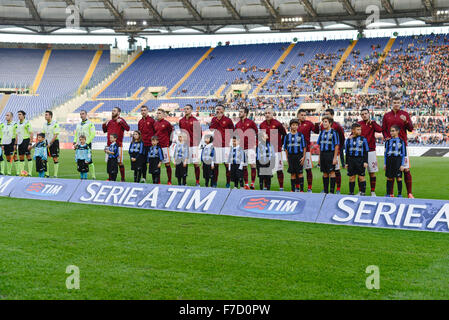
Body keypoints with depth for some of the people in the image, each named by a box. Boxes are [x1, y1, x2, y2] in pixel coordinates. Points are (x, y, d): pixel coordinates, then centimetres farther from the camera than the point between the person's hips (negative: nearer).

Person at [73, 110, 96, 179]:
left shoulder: (90, 123, -1)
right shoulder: (78, 124, 19)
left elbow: (93, 134, -8)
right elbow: (76, 134, 24)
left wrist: (86, 142, -14)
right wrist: (75, 142, 8)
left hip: (87, 145, -6)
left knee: (89, 161, -10)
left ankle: (93, 176, -3)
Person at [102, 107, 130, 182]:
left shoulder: (121, 120, -2)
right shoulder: (110, 121, 15)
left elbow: (127, 128, -16)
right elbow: (105, 131, 25)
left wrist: (121, 122, -25)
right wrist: (104, 124, 9)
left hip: (118, 144, -6)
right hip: (109, 144, 6)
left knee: (119, 162, -5)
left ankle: (123, 179, 1)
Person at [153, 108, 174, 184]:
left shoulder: (167, 123, -5)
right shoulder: (155, 123, 11)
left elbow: (171, 132, 3)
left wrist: (169, 141, 5)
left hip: (165, 146, -5)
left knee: (167, 163, -2)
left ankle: (169, 181, 2)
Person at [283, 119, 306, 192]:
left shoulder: (300, 135, 1)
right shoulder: (287, 136, 6)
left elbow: (304, 147, 2)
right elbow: (286, 148, 11)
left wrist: (303, 157, -5)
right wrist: (287, 158, 5)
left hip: (299, 155, -2)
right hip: (291, 155, 2)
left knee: (300, 173, -3)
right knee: (292, 173, 6)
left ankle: (301, 189, 0)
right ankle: (293, 189, 12)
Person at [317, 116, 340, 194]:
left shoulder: (333, 132, -5)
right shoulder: (322, 132, 12)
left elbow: (337, 145, -8)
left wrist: (335, 157, -13)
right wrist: (319, 157, 13)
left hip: (330, 154, -6)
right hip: (323, 154, 6)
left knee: (331, 172, -4)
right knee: (325, 173, 10)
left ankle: (332, 191, 0)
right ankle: (325, 191, 17)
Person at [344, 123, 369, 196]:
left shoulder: (363, 139, 2)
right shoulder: (348, 140, 7)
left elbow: (366, 151, 3)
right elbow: (347, 152, 12)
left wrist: (365, 162, -4)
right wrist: (346, 163, 9)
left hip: (360, 160, -2)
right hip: (351, 160, 2)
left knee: (361, 177, -1)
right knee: (351, 177, 7)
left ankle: (362, 192, 6)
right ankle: (351, 192, 16)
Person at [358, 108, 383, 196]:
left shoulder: (372, 123, 5)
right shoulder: (358, 124, 7)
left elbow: (380, 130, -13)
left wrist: (372, 122, -9)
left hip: (371, 151, -1)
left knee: (372, 172, 2)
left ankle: (373, 191, 9)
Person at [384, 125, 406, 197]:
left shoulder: (401, 141, 1)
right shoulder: (388, 141, 9)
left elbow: (404, 154, 1)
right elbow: (385, 153, 13)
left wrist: (402, 164, -5)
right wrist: (385, 164, 8)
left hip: (398, 160, -3)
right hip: (389, 161, 3)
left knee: (399, 178, -2)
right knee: (389, 178, 6)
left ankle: (399, 194, 5)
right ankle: (388, 194, 13)